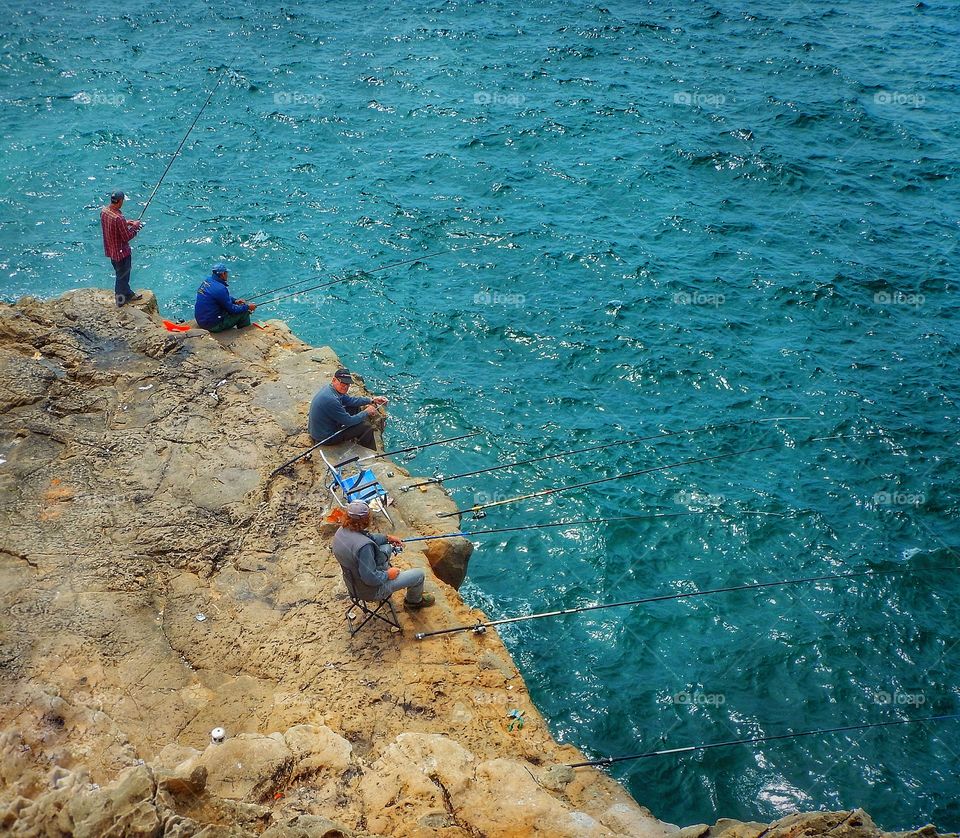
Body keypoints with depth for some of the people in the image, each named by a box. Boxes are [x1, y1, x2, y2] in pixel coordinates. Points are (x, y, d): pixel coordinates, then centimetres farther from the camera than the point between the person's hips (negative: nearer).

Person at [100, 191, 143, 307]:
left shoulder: (104, 211, -5)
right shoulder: (118, 218, -31)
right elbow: (127, 237, -24)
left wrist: (126, 223, 6)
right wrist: (135, 227, -9)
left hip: (110, 250, 8)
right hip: (121, 252, -8)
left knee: (122, 274, 25)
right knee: (122, 276, 11)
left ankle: (128, 294, 41)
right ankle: (120, 300, 25)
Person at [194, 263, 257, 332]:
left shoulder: (206, 281, 4)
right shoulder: (220, 289, -25)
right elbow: (231, 310, -16)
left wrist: (235, 301, 12)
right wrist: (247, 307, -4)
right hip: (213, 325, -10)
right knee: (244, 312, -3)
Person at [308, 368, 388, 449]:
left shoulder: (329, 388, -3)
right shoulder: (331, 400, -33)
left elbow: (350, 400, 12)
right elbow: (349, 421, -23)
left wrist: (372, 400, 9)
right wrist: (366, 412, -8)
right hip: (326, 438, -10)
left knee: (355, 408, 17)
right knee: (366, 427, -5)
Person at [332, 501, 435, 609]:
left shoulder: (342, 531, -12)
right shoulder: (363, 546, -40)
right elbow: (370, 578, -34)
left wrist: (387, 538, 10)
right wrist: (388, 575, -17)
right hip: (373, 591, -8)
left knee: (387, 547, 25)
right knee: (419, 575, 5)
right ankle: (414, 600, 34)